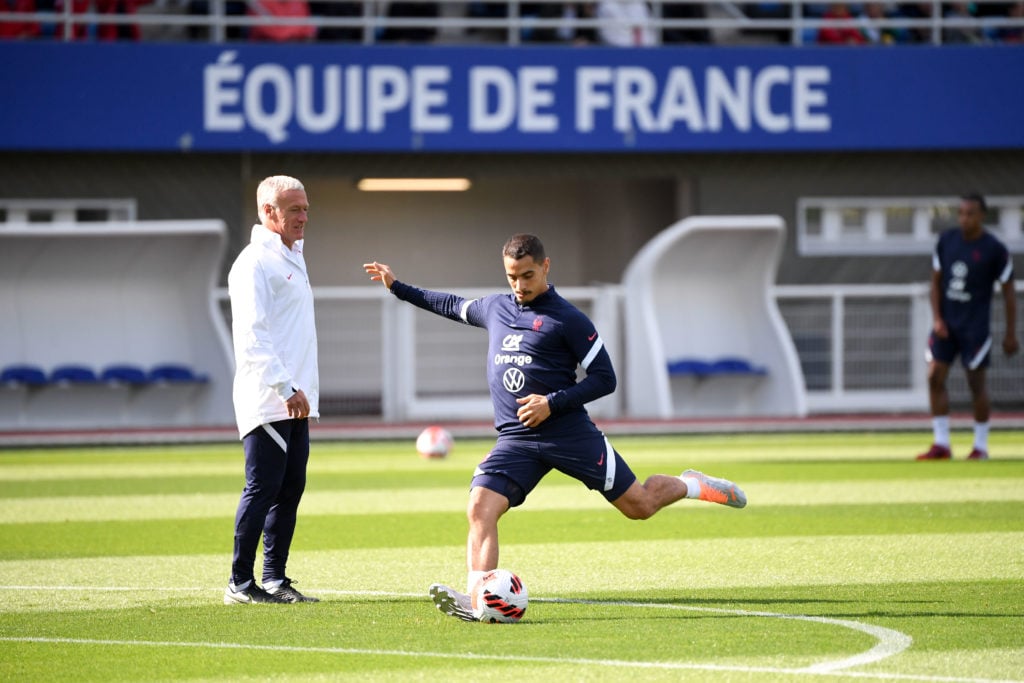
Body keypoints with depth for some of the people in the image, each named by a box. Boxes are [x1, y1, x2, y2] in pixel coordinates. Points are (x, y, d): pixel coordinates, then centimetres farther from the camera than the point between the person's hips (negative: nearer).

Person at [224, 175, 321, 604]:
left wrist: (300, 389, 18)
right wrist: (285, 387, -25)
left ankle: (275, 580, 14)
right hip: (266, 402, -9)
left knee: (290, 487, 9)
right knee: (263, 487, -8)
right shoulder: (255, 263, -11)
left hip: (294, 402, 9)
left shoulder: (293, 258, 19)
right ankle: (240, 584, -4)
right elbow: (252, 336, -19)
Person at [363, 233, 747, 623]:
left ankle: (690, 486, 32)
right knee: (480, 509, -20)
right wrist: (396, 286, 33)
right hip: (515, 440, 4)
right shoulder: (494, 309, 13)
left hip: (569, 433, -4)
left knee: (640, 506, 1)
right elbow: (452, 305, 34)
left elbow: (604, 379, -4)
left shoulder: (567, 319, -5)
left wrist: (553, 403, -16)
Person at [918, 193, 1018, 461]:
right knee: (935, 377, -4)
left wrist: (1011, 334, -3)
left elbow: (1008, 292, -2)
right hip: (946, 323, 4)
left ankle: (981, 446, 9)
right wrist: (937, 318, -2)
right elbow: (936, 281, 10)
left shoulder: (995, 250, -8)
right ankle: (941, 444, 1)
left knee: (976, 383, -2)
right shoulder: (946, 240, 4)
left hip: (975, 326, -4)